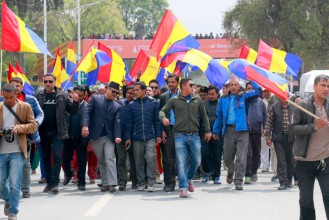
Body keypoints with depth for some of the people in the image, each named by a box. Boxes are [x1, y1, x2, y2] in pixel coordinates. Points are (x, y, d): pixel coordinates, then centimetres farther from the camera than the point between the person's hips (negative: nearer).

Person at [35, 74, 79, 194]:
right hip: (43, 132, 2)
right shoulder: (38, 95, 5)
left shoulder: (62, 95, 2)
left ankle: (55, 183, -6)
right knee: (46, 158, 9)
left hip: (57, 132, -2)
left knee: (57, 156, -8)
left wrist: (75, 102, -13)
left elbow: (72, 110, 5)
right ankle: (49, 182, 18)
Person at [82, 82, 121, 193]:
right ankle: (105, 183, 13)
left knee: (110, 159, -11)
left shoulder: (116, 106, 10)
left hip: (109, 136, 0)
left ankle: (112, 184, -17)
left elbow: (117, 121, -1)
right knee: (101, 161, 6)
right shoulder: (95, 99, 6)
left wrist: (117, 136, -16)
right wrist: (85, 125, -20)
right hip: (96, 136, 0)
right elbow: (88, 112, -4)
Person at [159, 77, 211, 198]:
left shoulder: (197, 100, 9)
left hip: (194, 135, 2)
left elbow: (203, 116, 16)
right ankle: (183, 188, -3)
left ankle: (188, 179, 32)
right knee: (181, 163, -5)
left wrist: (207, 130, 14)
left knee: (196, 161, 6)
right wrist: (163, 118, -17)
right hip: (180, 135, -2)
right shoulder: (174, 100, 4)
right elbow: (163, 111, 5)